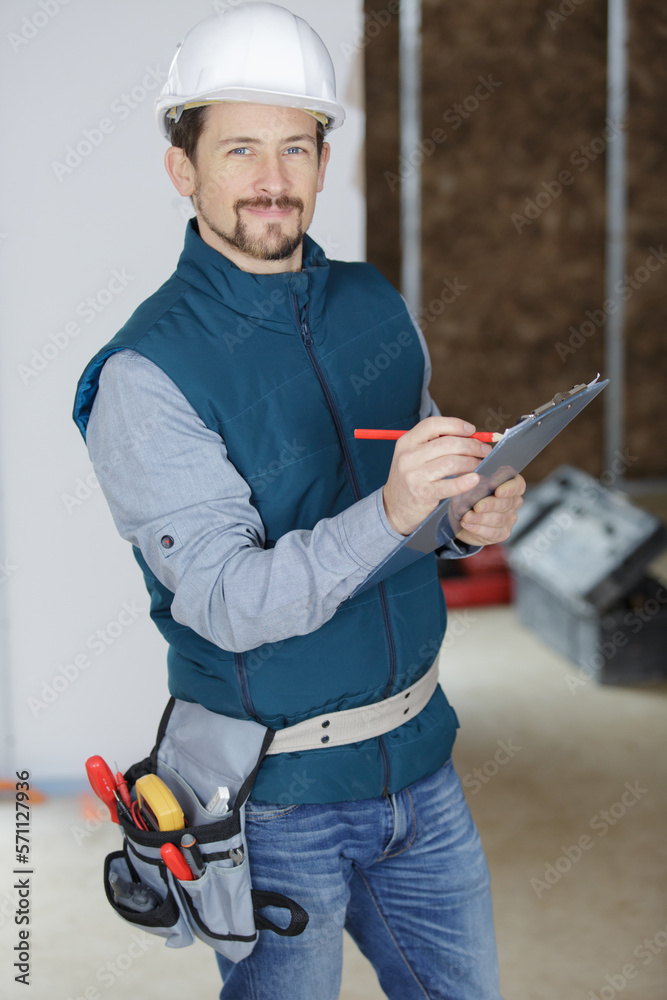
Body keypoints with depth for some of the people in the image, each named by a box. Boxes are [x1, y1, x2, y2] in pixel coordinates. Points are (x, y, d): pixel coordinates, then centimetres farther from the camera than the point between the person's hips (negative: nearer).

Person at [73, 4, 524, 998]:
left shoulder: (375, 305, 3)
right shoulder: (146, 373, -17)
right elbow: (229, 605, -23)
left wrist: (472, 518, -8)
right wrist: (388, 513, -37)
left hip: (418, 763, 6)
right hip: (276, 801, -5)